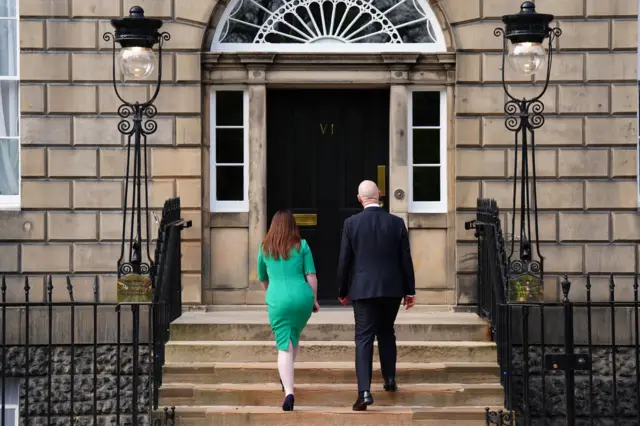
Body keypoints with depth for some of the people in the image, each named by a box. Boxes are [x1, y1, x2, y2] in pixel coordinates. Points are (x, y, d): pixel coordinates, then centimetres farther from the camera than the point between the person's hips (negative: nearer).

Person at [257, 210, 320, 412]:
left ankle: (289, 391, -17)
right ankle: (286, 379, 35)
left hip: (277, 300, -1)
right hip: (302, 297, 1)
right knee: (294, 337, 25)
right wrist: (314, 299, 11)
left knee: (284, 346, -3)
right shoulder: (301, 245, 4)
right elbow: (311, 275, 0)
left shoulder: (264, 248, 9)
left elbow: (262, 278, 21)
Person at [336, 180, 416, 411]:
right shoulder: (397, 223, -1)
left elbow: (344, 261, -2)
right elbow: (406, 260, 2)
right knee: (387, 333, 22)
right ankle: (390, 380, 30)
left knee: (364, 338, -3)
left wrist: (343, 291, 10)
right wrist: (410, 290, 11)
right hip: (392, 289, 2)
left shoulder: (351, 223, -5)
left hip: (363, 289, -2)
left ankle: (364, 391, -16)